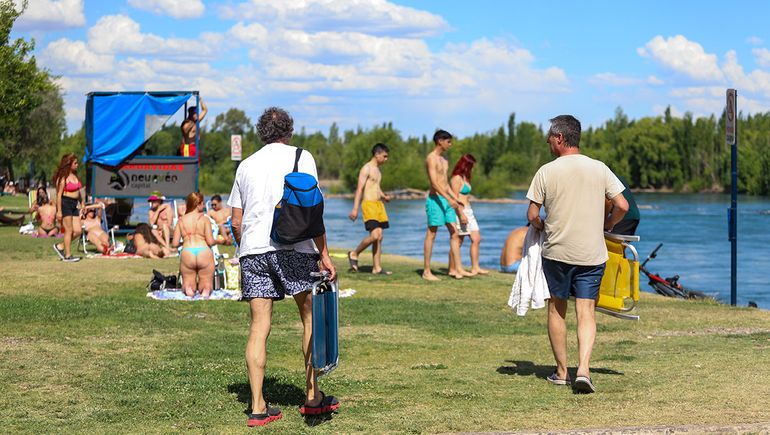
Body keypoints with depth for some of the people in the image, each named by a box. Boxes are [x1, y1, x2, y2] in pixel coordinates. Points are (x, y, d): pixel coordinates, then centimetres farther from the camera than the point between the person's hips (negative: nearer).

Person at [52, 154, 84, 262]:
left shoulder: (75, 176, 13)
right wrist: (59, 211, -18)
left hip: (74, 205, 8)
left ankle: (60, 247, 18)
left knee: (77, 231, 4)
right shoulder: (63, 178, -13)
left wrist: (82, 204, 21)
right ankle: (68, 256, 3)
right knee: (69, 231, -4)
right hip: (65, 204, -8)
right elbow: (59, 194, -15)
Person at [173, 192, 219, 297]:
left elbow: (175, 244, 6)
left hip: (187, 253, 2)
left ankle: (189, 287, -16)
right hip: (204, 253, -2)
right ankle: (206, 290, -21)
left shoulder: (181, 220, 9)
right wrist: (216, 240, 18)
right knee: (206, 284, 14)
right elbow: (210, 241, -4)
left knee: (189, 282, 19)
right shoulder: (205, 219, 1)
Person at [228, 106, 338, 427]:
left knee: (258, 328, 3)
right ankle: (312, 396, 13)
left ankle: (258, 407, 0)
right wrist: (324, 254, -4)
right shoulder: (300, 157, 5)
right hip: (294, 248, -4)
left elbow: (236, 223, 17)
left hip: (252, 249, 4)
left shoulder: (246, 164, 17)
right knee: (311, 317, 11)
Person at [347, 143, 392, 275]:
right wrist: (355, 209, -21)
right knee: (374, 235, -17)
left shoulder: (377, 170, 18)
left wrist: (384, 196, 7)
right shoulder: (366, 169, -8)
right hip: (369, 204, -9)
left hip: (378, 204, 9)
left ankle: (377, 268, 5)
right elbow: (360, 189, -14)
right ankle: (354, 254, 3)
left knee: (379, 237, 4)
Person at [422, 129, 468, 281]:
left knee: (455, 234, 3)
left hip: (446, 199, 9)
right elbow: (434, 182, -21)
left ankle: (454, 269, 6)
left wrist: (456, 198, 21)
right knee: (431, 235, -4)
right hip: (435, 199, -9)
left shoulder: (444, 160, 18)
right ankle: (426, 271, -1)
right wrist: (449, 199, -29)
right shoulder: (431, 158, -11)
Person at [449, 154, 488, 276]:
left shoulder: (465, 178, 16)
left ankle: (475, 267, 11)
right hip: (460, 211, -10)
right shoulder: (456, 178, -13)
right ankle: (458, 268, 4)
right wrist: (461, 214, -20)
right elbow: (455, 198, -17)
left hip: (468, 211, 10)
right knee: (458, 242, -2)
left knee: (476, 239, 7)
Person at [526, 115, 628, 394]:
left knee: (556, 309, 12)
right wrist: (606, 225, 18)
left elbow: (532, 215, -4)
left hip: (556, 251, -1)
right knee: (586, 312, 3)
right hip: (592, 253, 1)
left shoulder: (546, 172, -5)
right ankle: (583, 369, -14)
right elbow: (622, 206, 0)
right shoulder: (599, 169, 0)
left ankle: (561, 371, 17)